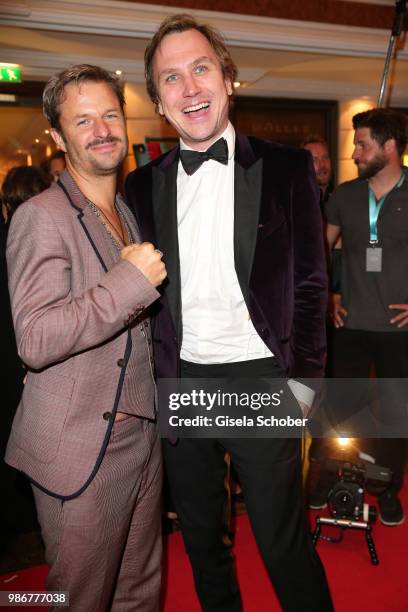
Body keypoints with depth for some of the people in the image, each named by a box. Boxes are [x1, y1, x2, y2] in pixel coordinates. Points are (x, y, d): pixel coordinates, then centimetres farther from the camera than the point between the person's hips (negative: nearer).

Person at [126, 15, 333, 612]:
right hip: (180, 383, 4)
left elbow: (310, 282, -1)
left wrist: (305, 375, -6)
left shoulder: (286, 167, -2)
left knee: (284, 541, 10)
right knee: (201, 536, 21)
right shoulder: (145, 184, 5)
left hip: (260, 381, -3)